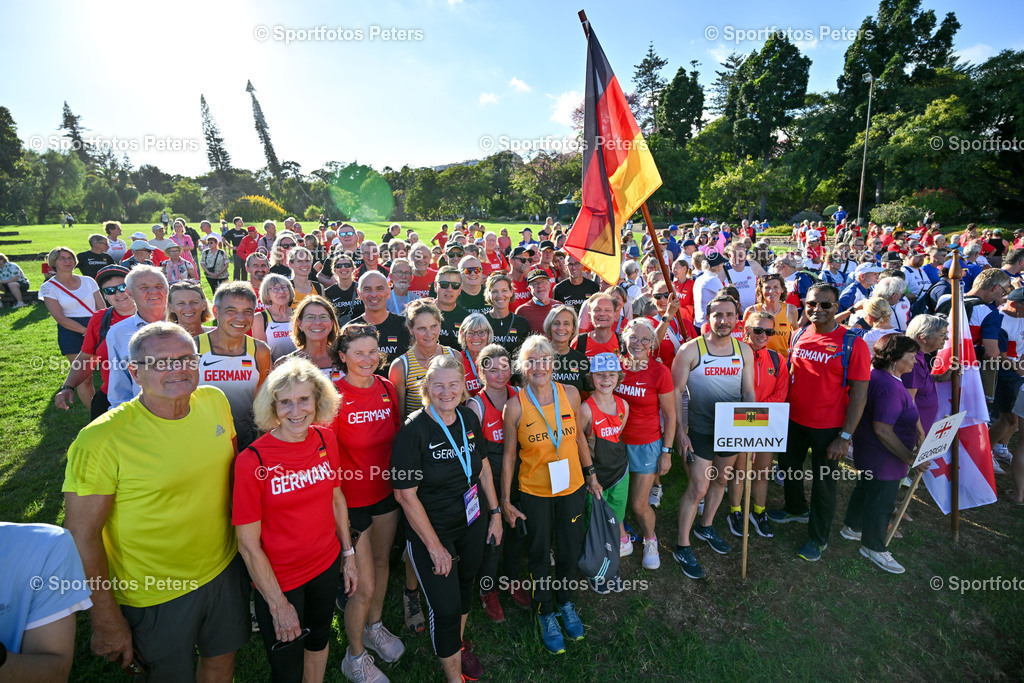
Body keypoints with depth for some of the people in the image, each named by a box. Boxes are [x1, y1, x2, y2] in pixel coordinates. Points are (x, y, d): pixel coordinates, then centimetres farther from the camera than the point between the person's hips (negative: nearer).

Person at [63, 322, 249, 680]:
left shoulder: (214, 401, -8)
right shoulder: (102, 439, -24)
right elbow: (81, 536, -17)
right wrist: (106, 620, -12)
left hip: (224, 568, 5)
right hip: (155, 594, -4)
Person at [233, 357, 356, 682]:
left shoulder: (326, 439, -9)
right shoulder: (251, 460, -23)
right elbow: (248, 545, -17)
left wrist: (348, 553, 8)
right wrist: (278, 604, -12)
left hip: (326, 565, 5)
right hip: (278, 579, -4)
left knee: (319, 639, 27)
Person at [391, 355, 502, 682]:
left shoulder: (469, 419, -6)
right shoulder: (414, 430, -23)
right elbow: (406, 494, -21)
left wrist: (495, 512, 8)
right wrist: (434, 546, -16)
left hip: (472, 523, 6)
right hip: (431, 531, -5)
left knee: (465, 586, 24)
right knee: (445, 607, 4)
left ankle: (459, 646, 51)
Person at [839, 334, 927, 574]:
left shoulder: (879, 376, 4)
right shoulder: (889, 386, -29)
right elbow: (882, 430, -30)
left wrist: (917, 430, 18)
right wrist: (910, 458, -24)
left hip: (869, 453, 11)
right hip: (883, 458, -11)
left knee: (865, 489, 25)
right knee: (881, 501, 6)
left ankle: (852, 527, 44)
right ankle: (873, 547, 24)